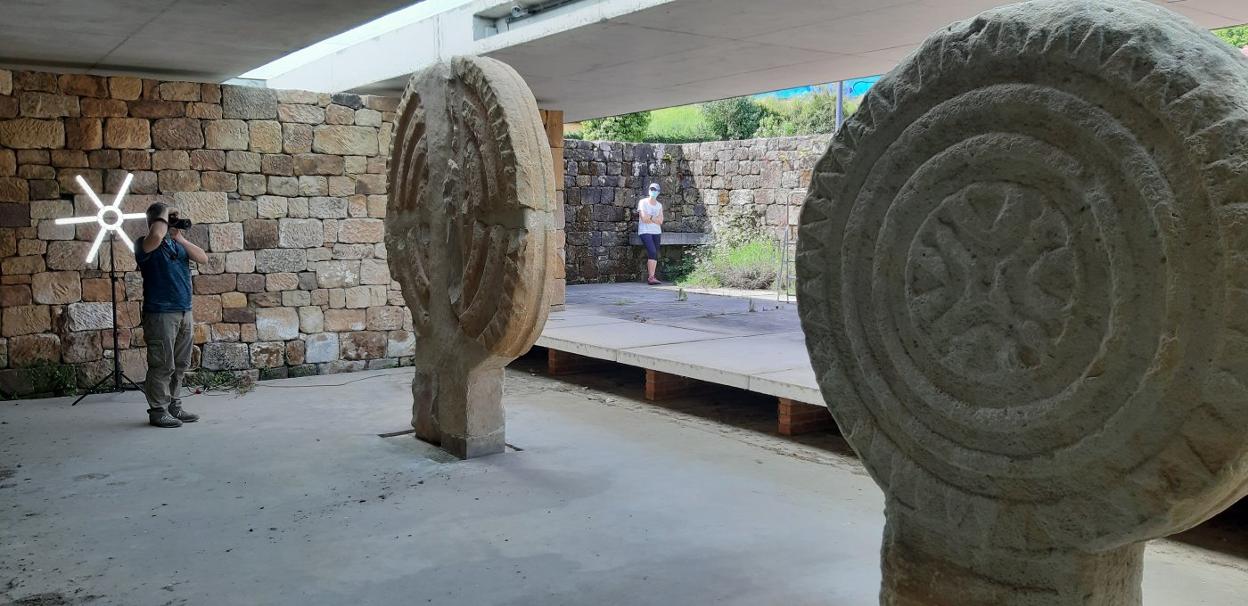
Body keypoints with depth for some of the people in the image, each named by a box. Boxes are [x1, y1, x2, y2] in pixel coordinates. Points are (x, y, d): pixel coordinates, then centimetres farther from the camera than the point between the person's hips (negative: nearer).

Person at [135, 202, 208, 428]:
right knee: (162, 366, -4)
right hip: (161, 314, -7)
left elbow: (203, 258, 7)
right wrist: (163, 218, -9)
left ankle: (173, 407, 20)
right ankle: (158, 411, 3)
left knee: (180, 365, 11)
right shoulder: (146, 245, -5)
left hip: (184, 313, 7)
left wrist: (181, 239, -3)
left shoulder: (177, 244, 16)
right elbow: (156, 236, -29)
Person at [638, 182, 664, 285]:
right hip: (645, 231, -5)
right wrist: (655, 218, -4)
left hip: (656, 232, 6)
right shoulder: (642, 202, 0)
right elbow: (644, 218, -12)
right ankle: (651, 277, -22)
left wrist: (649, 217, -9)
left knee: (654, 255, -1)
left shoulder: (659, 205, 14)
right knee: (652, 252, -21)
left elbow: (660, 221, 2)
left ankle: (649, 277, 2)